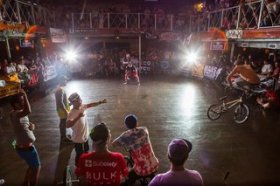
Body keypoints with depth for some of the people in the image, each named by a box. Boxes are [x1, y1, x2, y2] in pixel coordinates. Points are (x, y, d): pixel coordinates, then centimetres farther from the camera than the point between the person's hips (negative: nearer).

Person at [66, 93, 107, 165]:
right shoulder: (72, 113, -31)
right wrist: (78, 117, -49)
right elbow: (68, 125, -45)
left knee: (86, 153, 29)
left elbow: (90, 105, 11)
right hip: (78, 139, -8)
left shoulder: (82, 107, -8)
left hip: (85, 137, 8)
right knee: (79, 156, 14)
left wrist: (100, 102, 6)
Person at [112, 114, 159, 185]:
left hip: (141, 171, -3)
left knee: (127, 179, 24)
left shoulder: (126, 136, -12)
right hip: (154, 166, 3)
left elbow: (113, 144, 3)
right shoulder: (144, 130, -4)